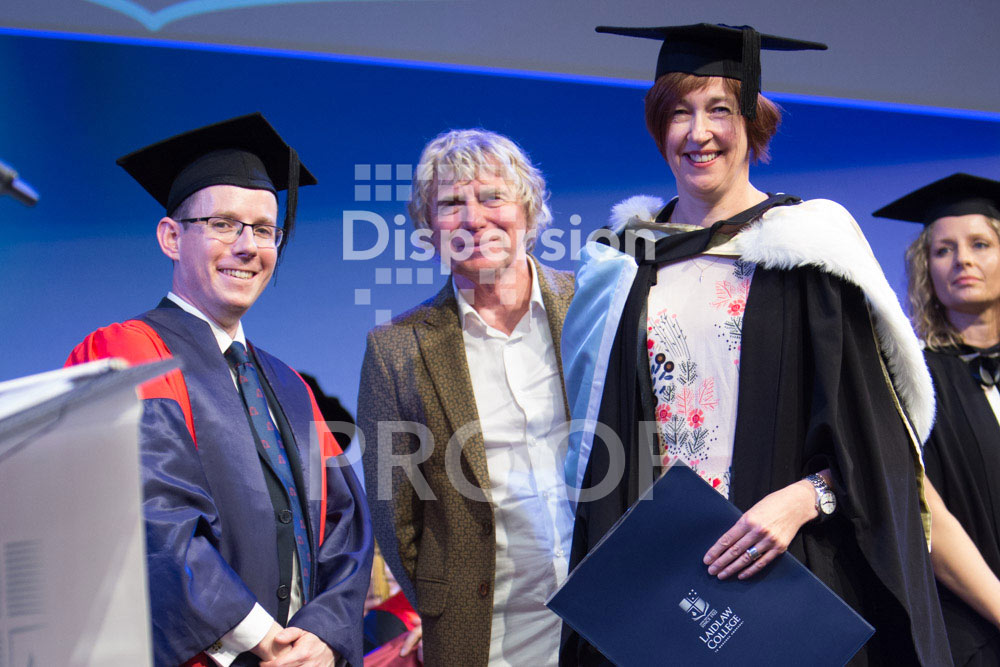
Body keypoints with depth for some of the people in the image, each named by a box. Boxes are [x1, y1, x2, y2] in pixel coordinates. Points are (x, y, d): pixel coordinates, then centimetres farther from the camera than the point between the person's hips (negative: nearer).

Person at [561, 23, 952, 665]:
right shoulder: (630, 258, 8)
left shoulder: (803, 246, -3)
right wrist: (608, 536, 3)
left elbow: (871, 425, -5)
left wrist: (804, 498, -20)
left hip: (787, 563, -3)